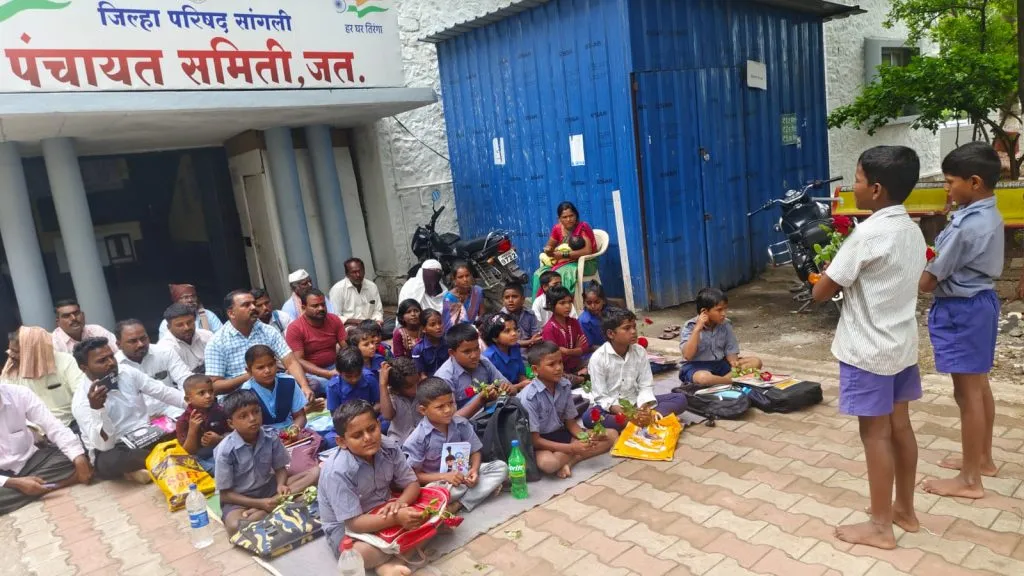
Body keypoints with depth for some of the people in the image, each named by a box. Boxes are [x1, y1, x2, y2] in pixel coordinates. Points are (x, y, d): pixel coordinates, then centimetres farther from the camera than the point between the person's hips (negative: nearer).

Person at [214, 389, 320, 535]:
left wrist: (281, 485, -21)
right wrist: (260, 503, -24)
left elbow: (280, 468, 3)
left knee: (315, 472, -14)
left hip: (268, 488, 6)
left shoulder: (271, 437, -9)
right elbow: (225, 494, -13)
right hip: (239, 499, -5)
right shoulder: (226, 450, -19)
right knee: (235, 527, -39)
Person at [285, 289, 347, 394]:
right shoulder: (295, 328, -11)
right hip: (311, 372, -3)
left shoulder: (334, 320, 2)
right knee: (313, 384, -37)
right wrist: (327, 374, -27)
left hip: (334, 366, 3)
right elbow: (298, 361, -17)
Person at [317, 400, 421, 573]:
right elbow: (354, 523, -28)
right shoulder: (337, 472, -28)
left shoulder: (390, 448, -14)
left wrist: (400, 503, -29)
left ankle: (386, 561, -16)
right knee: (360, 552, -39)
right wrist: (397, 518, -39)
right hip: (345, 527, -6)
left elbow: (412, 484, -6)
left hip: (384, 512, 6)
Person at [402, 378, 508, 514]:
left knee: (501, 467, -12)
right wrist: (444, 476, -26)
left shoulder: (461, 424, -6)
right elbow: (414, 475, -14)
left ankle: (458, 504, -23)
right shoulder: (417, 439, -17)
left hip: (463, 474, 6)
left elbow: (475, 452, 2)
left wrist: (474, 470, -20)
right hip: (437, 481, -5)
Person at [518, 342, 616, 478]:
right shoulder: (529, 397, -21)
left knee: (612, 435, -4)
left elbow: (570, 422, 5)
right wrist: (571, 448, -25)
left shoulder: (565, 386, -3)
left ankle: (568, 461, -16)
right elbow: (534, 439, -19)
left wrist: (586, 438, -17)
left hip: (561, 434, 7)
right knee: (548, 462, -42)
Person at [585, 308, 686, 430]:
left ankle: (641, 419, -30)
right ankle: (641, 422, -34)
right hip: (612, 407, -4)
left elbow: (646, 386, -2)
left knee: (680, 399, -10)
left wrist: (645, 406, -24)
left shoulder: (640, 352, -1)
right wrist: (619, 411, -30)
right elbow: (601, 396, -13)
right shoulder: (598, 358, -12)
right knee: (588, 417, -36)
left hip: (636, 403, 4)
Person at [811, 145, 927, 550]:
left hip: (868, 349, -8)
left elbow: (821, 292, -16)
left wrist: (831, 268, 3)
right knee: (899, 427, 17)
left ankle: (880, 527, 13)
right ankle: (905, 510, 31)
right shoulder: (912, 231, 6)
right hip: (901, 344, 9)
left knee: (875, 433, 1)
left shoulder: (868, 233, -21)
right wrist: (846, 272, 7)